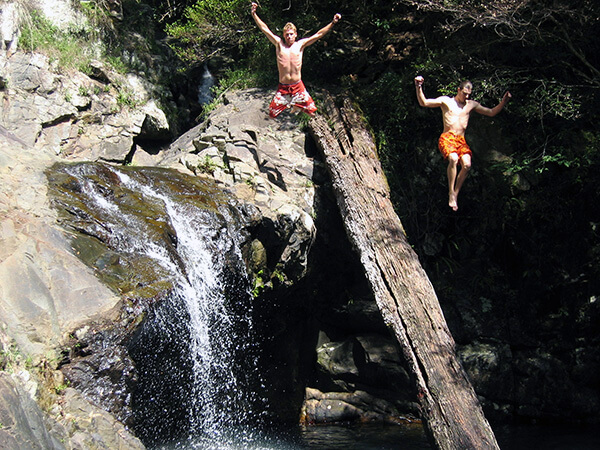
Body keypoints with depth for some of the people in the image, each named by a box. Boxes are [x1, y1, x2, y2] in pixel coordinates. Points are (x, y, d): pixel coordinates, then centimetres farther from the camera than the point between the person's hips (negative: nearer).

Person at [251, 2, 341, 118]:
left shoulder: (300, 44, 3)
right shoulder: (279, 44, 2)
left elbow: (318, 34, 0)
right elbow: (264, 29, -1)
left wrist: (333, 23, -7)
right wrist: (254, 14, -7)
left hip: (298, 86, 1)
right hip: (283, 87, -1)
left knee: (312, 111, 0)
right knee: (272, 114, -2)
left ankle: (297, 106, 34)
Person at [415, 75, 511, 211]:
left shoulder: (472, 104, 18)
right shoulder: (446, 101, 7)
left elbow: (492, 112, 24)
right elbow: (424, 102, -2)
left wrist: (503, 101, 10)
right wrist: (419, 88, -17)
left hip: (461, 140, 4)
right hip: (447, 138, -4)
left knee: (467, 164, -23)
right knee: (453, 159, -34)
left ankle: (456, 193, -9)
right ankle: (451, 193, -25)